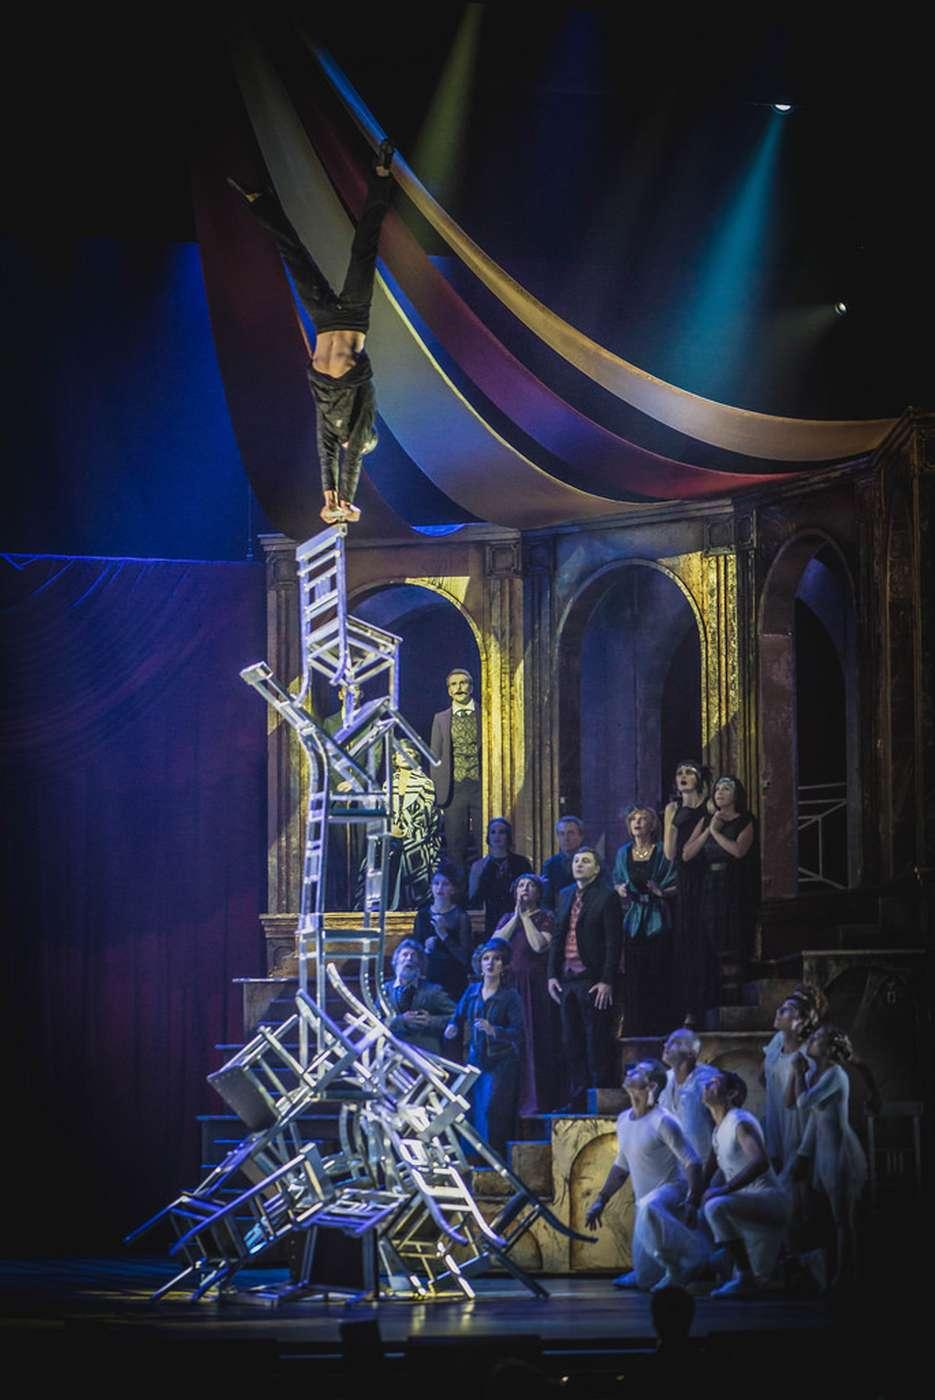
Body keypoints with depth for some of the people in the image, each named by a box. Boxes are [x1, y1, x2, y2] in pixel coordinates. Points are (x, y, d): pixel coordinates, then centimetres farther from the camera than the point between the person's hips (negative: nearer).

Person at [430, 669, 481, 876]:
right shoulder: (441, 719, 11)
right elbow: (436, 758, 12)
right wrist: (437, 791, 4)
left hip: (481, 787, -1)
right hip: (455, 788, 1)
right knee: (455, 844, 2)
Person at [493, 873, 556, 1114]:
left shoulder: (546, 917, 4)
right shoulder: (507, 918, 16)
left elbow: (540, 945, -12)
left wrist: (525, 917, -5)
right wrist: (516, 916, -3)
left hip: (535, 985, -4)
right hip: (509, 984, 4)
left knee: (533, 1040, -6)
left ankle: (534, 1101, -6)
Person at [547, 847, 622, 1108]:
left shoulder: (607, 896, -6)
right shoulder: (566, 895, 14)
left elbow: (613, 941, -9)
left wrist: (606, 981, -14)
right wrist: (552, 974, 9)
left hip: (593, 982, -6)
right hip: (567, 979, 6)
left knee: (596, 1045, -1)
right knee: (571, 1044, 9)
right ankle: (577, 1097, 16)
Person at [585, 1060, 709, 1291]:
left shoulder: (662, 1121, -15)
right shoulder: (623, 1120, 8)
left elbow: (692, 1163, -18)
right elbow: (622, 1166, 21)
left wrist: (692, 1203, -28)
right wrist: (601, 1200, 17)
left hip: (671, 1189, -7)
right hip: (645, 1200, 7)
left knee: (649, 1208, -44)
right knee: (646, 1278, 8)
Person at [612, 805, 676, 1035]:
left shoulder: (661, 852, 1)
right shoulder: (624, 853, 13)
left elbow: (676, 885, 1)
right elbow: (616, 882, 19)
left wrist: (661, 891, -18)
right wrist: (620, 889, -3)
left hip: (656, 920, -3)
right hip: (632, 920, 3)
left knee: (658, 976, -5)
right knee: (633, 979, -1)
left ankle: (659, 1026, 0)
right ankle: (634, 1027, 4)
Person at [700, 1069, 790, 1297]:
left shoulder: (740, 1122, -14)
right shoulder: (719, 1130, 14)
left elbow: (760, 1162, -31)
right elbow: (710, 1168, 26)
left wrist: (725, 1189, -33)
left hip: (769, 1199, -9)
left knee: (716, 1206, -35)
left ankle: (745, 1276, -27)